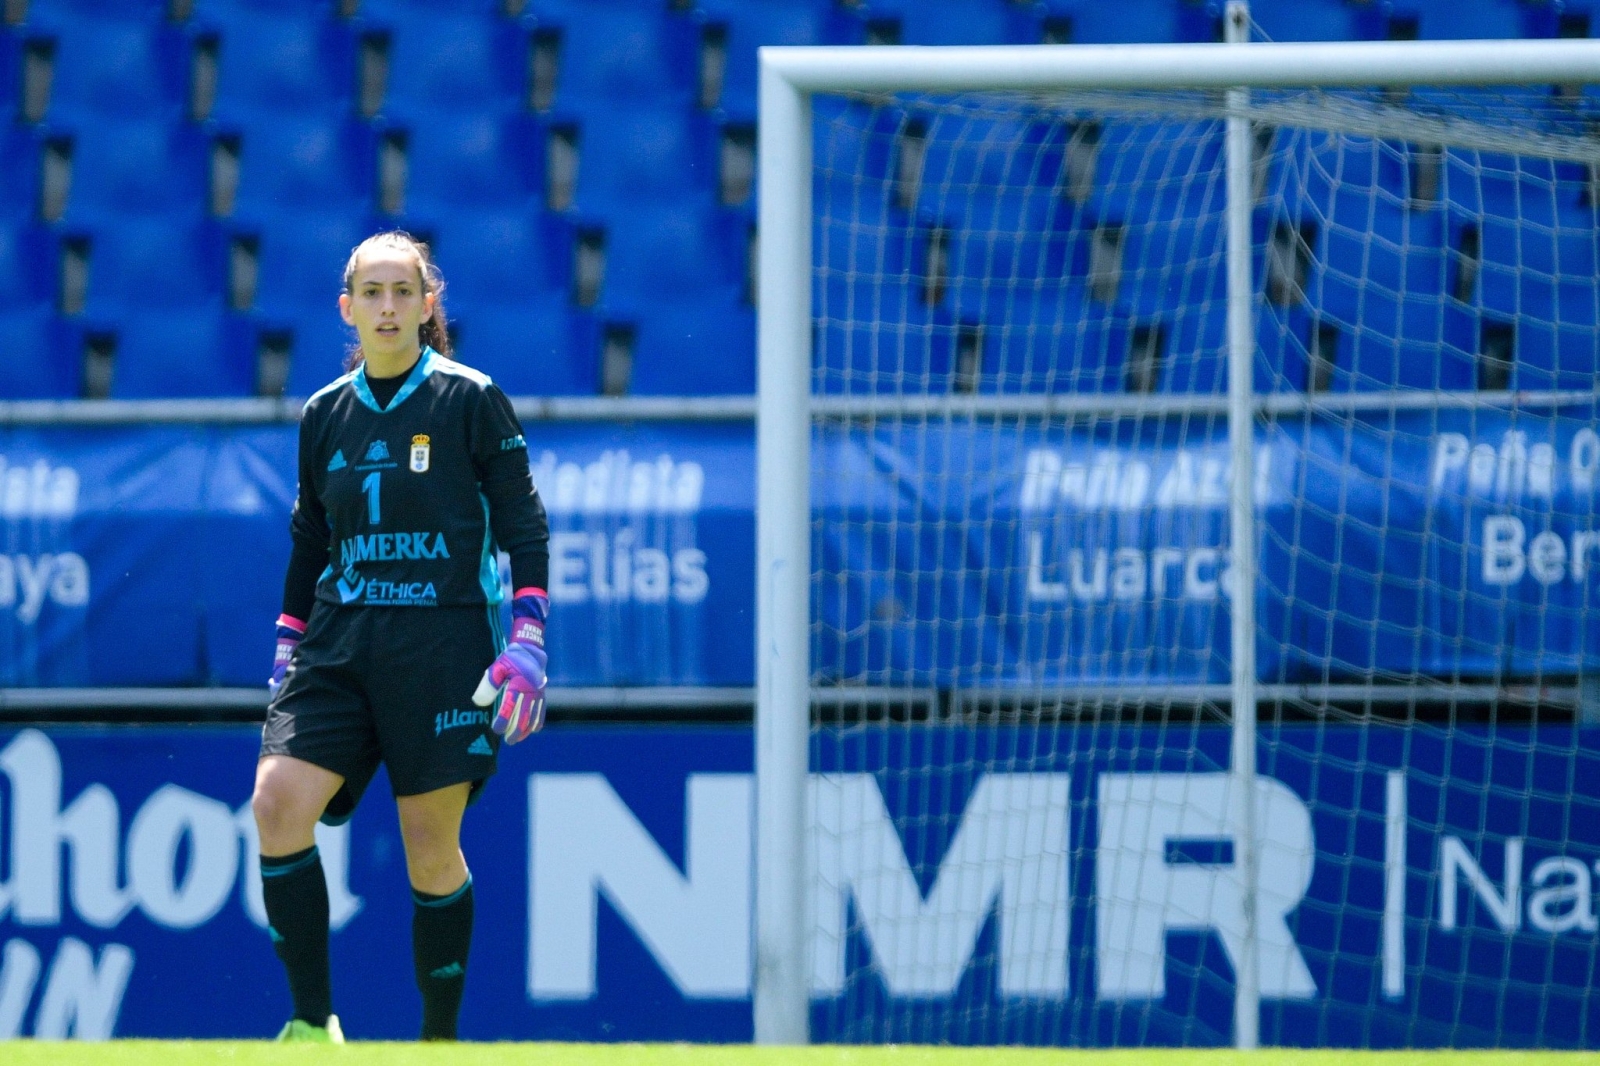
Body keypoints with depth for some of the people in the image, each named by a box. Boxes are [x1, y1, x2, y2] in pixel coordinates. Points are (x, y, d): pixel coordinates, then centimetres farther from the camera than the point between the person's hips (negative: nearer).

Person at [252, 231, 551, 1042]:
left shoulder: (472, 402, -1)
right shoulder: (324, 415, 11)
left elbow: (524, 526, 0)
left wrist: (526, 641, -8)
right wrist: (288, 651, 16)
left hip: (443, 644, -4)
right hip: (340, 643, 4)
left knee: (431, 848, -3)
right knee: (277, 806, -15)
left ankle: (441, 1039, 11)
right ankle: (313, 1021, -11)